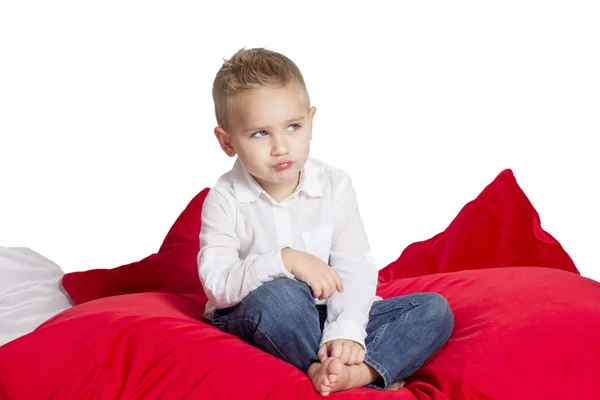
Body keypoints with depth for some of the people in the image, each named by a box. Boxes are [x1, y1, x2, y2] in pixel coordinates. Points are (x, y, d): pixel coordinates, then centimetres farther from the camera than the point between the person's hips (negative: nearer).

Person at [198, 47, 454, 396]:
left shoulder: (335, 186, -3)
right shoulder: (226, 200, -8)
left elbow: (355, 269, -9)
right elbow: (217, 283, -18)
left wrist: (345, 331, -26)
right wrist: (285, 260, -30)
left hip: (326, 317, 4)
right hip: (252, 321, -3)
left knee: (435, 310, -12)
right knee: (279, 295, -40)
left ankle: (356, 371, -35)